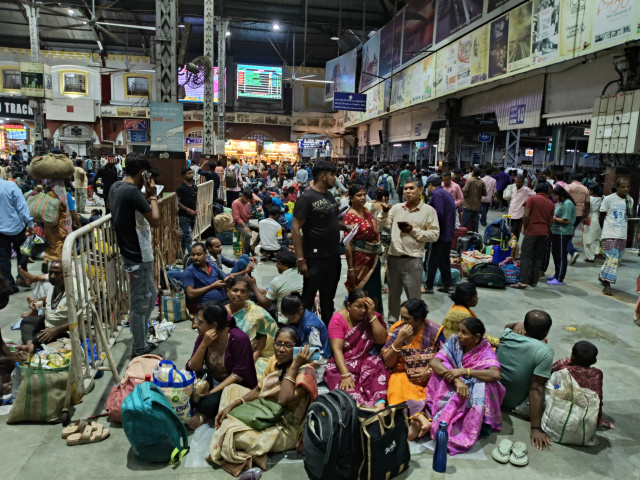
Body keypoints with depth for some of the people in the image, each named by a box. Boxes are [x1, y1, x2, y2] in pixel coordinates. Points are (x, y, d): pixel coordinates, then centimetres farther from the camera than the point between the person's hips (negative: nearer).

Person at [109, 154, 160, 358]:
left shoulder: (116, 187, 7)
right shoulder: (132, 191, -23)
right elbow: (155, 221, -19)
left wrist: (146, 197, 8)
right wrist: (152, 196, -9)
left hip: (132, 253, 10)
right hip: (138, 257, -10)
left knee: (150, 296, 23)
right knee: (140, 303, 4)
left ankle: (142, 341, 35)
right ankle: (139, 350, 19)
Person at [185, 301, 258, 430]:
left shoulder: (239, 339, -21)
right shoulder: (203, 337, -5)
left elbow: (238, 375, -20)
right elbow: (193, 369, -9)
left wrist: (212, 392, -26)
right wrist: (204, 344, -23)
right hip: (212, 381, 5)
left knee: (211, 402, -31)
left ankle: (200, 417, -4)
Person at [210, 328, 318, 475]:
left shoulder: (305, 371, -21)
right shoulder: (275, 360, 2)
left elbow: (284, 400, -34)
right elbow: (258, 390, 9)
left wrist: (294, 365, -31)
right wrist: (231, 405, -2)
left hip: (284, 429, -9)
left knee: (232, 435, -29)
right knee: (232, 390, 14)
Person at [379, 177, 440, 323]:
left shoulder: (429, 211, -3)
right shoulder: (397, 208, 8)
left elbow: (434, 235, -7)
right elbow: (383, 224, 7)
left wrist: (413, 230, -13)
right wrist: (385, 213, -12)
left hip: (413, 259, -4)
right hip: (394, 256, 4)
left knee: (413, 295, 4)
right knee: (393, 292, 18)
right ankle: (392, 319, 34)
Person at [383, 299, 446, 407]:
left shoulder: (433, 331, -6)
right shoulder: (396, 329, -3)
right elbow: (388, 364, -5)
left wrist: (429, 373, -16)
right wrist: (399, 340, -17)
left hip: (430, 377, 0)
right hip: (402, 374, 1)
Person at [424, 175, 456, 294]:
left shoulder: (436, 194, -13)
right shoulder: (446, 194, 18)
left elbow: (439, 214, -21)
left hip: (441, 235, -10)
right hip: (448, 234, 10)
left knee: (432, 260, -2)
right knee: (444, 260, 16)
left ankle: (428, 286, 4)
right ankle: (448, 285, 20)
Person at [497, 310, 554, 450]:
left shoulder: (507, 336, -12)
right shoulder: (545, 352, -26)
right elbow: (536, 389, -29)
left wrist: (518, 325, -7)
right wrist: (536, 429, -26)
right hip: (514, 403, -5)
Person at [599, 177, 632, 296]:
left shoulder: (630, 200, 7)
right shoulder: (609, 199, -8)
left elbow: (628, 216, 17)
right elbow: (601, 217, 1)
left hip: (622, 236, 5)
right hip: (609, 235, -5)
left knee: (617, 259, 11)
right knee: (611, 259, -10)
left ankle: (602, 276, 31)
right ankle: (607, 285, -2)